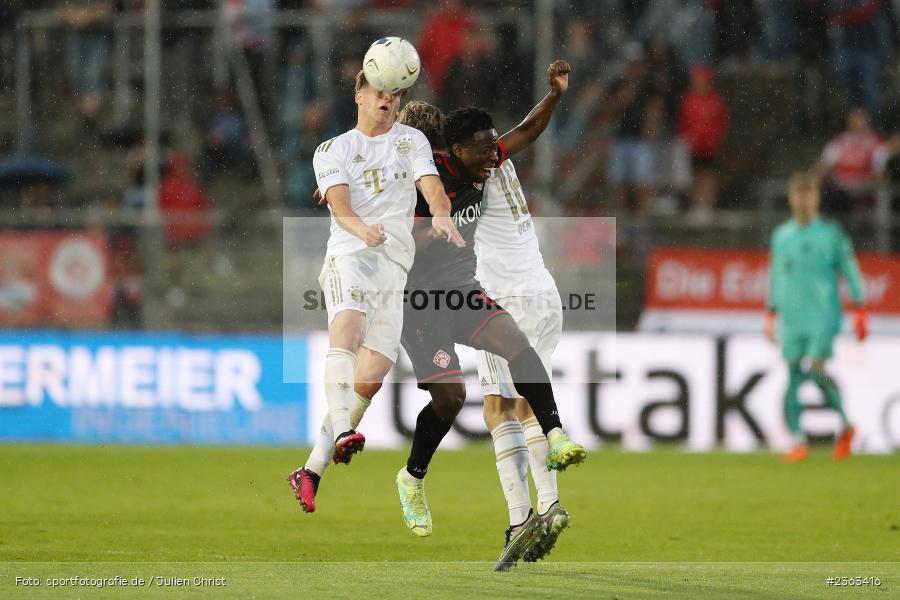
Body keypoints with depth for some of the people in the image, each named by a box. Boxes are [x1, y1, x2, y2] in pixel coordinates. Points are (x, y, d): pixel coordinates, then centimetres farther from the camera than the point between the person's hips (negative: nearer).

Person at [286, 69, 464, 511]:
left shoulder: (412, 141, 19)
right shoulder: (332, 150, 11)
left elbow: (431, 186, 2)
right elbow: (339, 204, -6)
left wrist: (441, 216, -22)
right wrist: (361, 228, -30)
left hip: (396, 264, 3)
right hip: (349, 255, -3)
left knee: (371, 379, -7)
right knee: (347, 328, -34)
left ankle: (311, 471, 1)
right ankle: (342, 433, -52)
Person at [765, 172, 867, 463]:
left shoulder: (831, 233, 3)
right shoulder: (781, 236, 13)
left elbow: (850, 270, 4)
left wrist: (860, 311, -1)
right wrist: (771, 315, 18)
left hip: (823, 316, -4)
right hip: (792, 318, 4)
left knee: (816, 370, -17)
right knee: (793, 377, -3)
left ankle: (844, 424, 4)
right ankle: (798, 442, -1)